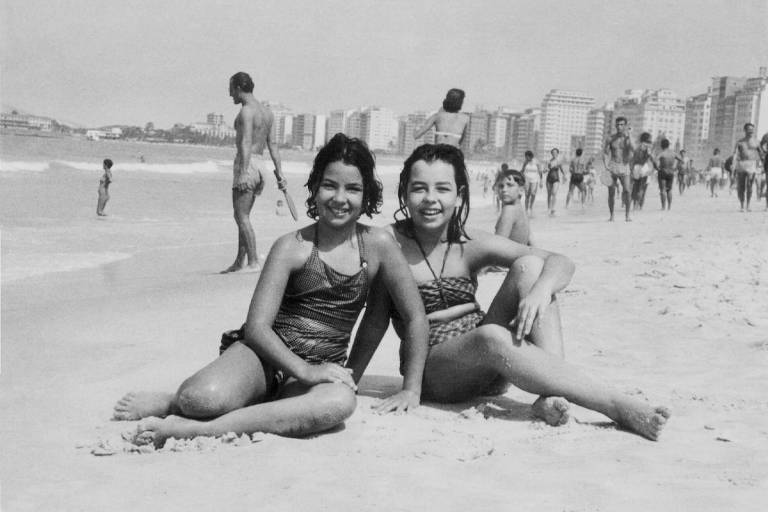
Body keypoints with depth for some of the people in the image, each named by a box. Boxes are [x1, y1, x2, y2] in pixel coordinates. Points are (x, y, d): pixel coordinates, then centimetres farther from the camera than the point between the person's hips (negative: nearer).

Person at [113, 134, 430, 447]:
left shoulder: (377, 245, 2)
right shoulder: (292, 248, -3)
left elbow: (416, 317, 7)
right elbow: (256, 326, -9)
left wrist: (411, 390, 2)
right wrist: (305, 371, -22)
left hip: (322, 370, 2)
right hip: (264, 354, -2)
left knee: (340, 401, -38)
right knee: (205, 398, -36)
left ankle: (197, 429, -32)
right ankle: (174, 402, 3)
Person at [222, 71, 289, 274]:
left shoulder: (247, 111, -12)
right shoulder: (267, 112, 16)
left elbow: (246, 143, -22)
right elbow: (272, 144, 16)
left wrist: (243, 172, -29)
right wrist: (279, 172, 16)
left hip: (247, 163, -9)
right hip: (261, 164, 9)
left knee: (242, 217, -6)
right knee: (242, 216, 15)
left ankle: (253, 262, -9)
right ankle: (240, 262, 19)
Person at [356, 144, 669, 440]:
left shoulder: (470, 244, 2)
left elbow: (561, 263, -4)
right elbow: (376, 320, -6)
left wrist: (541, 289, -27)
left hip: (487, 370, 4)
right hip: (432, 372, -4)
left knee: (528, 266, -14)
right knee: (492, 337, -37)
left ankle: (550, 395, -28)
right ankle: (620, 407, -36)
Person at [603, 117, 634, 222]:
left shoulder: (628, 138, 2)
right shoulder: (610, 139, 4)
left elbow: (633, 149, -15)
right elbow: (605, 153, 4)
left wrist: (628, 136, -16)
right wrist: (606, 165, -10)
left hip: (624, 167, -1)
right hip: (612, 167, 1)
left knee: (626, 191, -14)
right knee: (611, 192, -2)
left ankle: (627, 215, -7)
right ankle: (611, 216, 8)